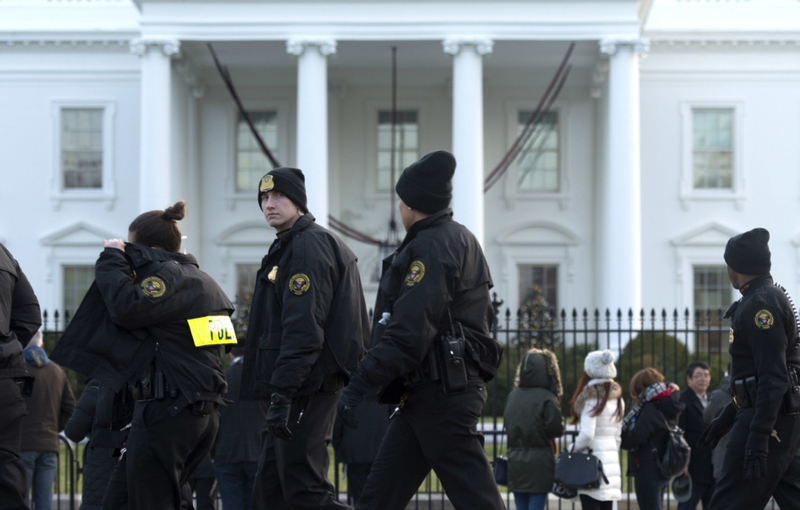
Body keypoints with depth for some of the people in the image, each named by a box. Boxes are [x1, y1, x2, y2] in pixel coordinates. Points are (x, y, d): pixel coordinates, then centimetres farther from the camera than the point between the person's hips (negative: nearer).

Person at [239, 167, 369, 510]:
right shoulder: (289, 247, 21)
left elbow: (304, 329, -23)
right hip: (302, 389, 11)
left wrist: (282, 395, -27)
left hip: (306, 389, -11)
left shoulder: (308, 246, -13)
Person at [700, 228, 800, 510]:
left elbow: (774, 378, -23)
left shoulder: (761, 305, -15)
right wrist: (726, 418, 31)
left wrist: (758, 439, -28)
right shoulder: (772, 300, 19)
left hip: (766, 423, -10)